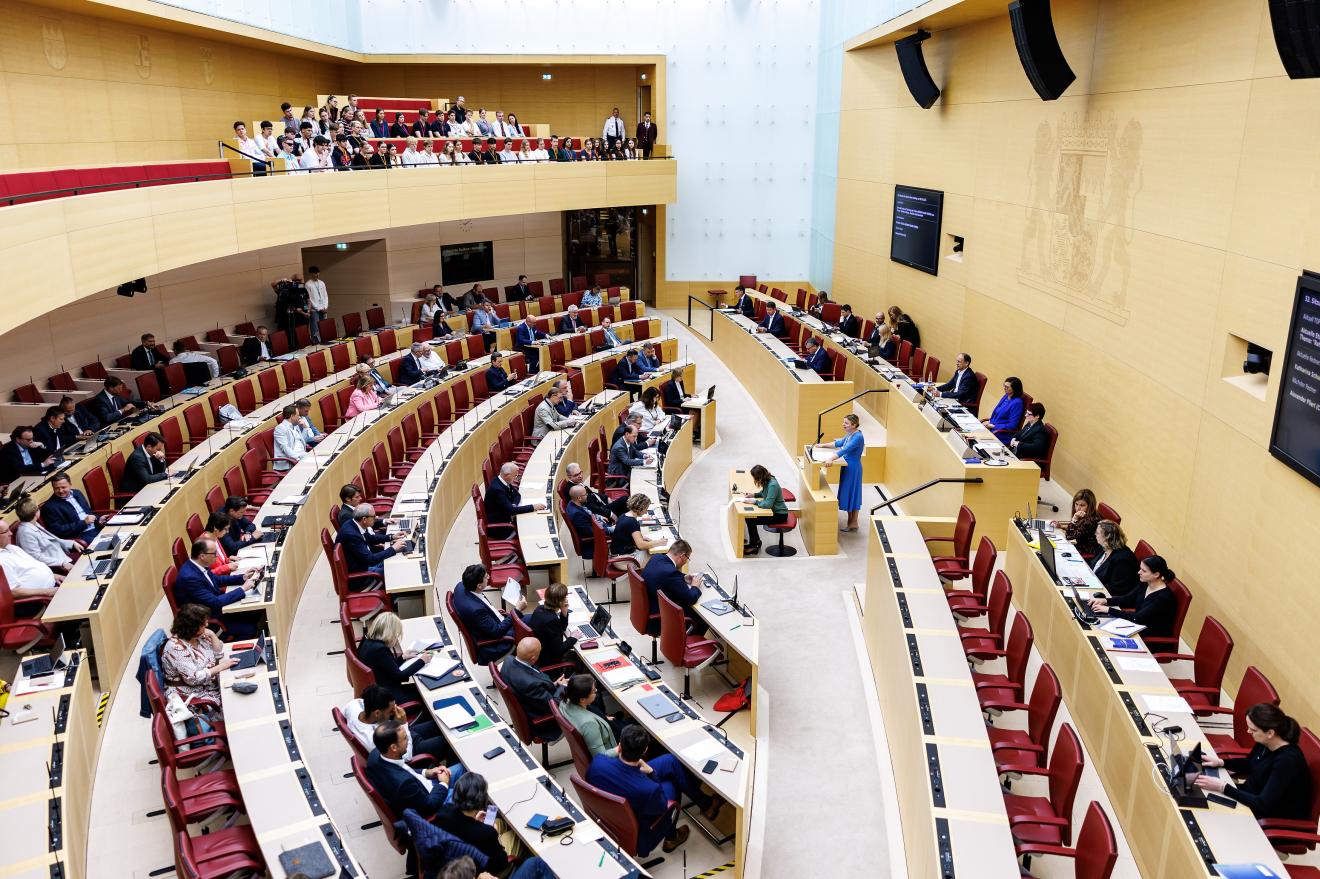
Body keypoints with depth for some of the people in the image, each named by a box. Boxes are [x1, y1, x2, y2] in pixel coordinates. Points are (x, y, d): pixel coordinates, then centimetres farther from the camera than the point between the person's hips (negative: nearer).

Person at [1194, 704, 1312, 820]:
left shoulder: (1287, 761, -33)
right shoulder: (1264, 743, -9)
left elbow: (1263, 805, -33)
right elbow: (1248, 764, 14)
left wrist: (1223, 787, -33)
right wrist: (1220, 762, -3)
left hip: (1277, 819, -7)